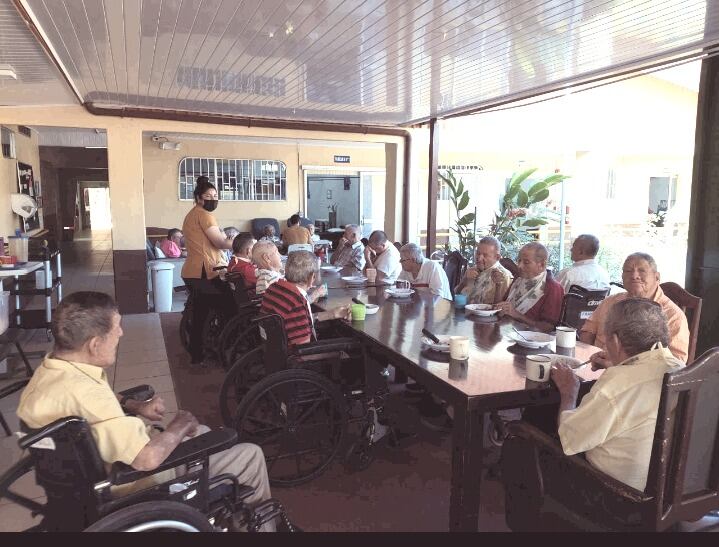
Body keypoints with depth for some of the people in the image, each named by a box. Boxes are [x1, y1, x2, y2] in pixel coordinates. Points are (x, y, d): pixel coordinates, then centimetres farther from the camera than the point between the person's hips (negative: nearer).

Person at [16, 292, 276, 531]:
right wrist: (180, 425, -18)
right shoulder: (82, 393, -36)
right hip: (133, 480, -10)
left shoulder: (52, 367, -5)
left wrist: (136, 407, 0)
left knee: (201, 432, 27)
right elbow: (148, 457, -37)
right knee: (250, 456, -1)